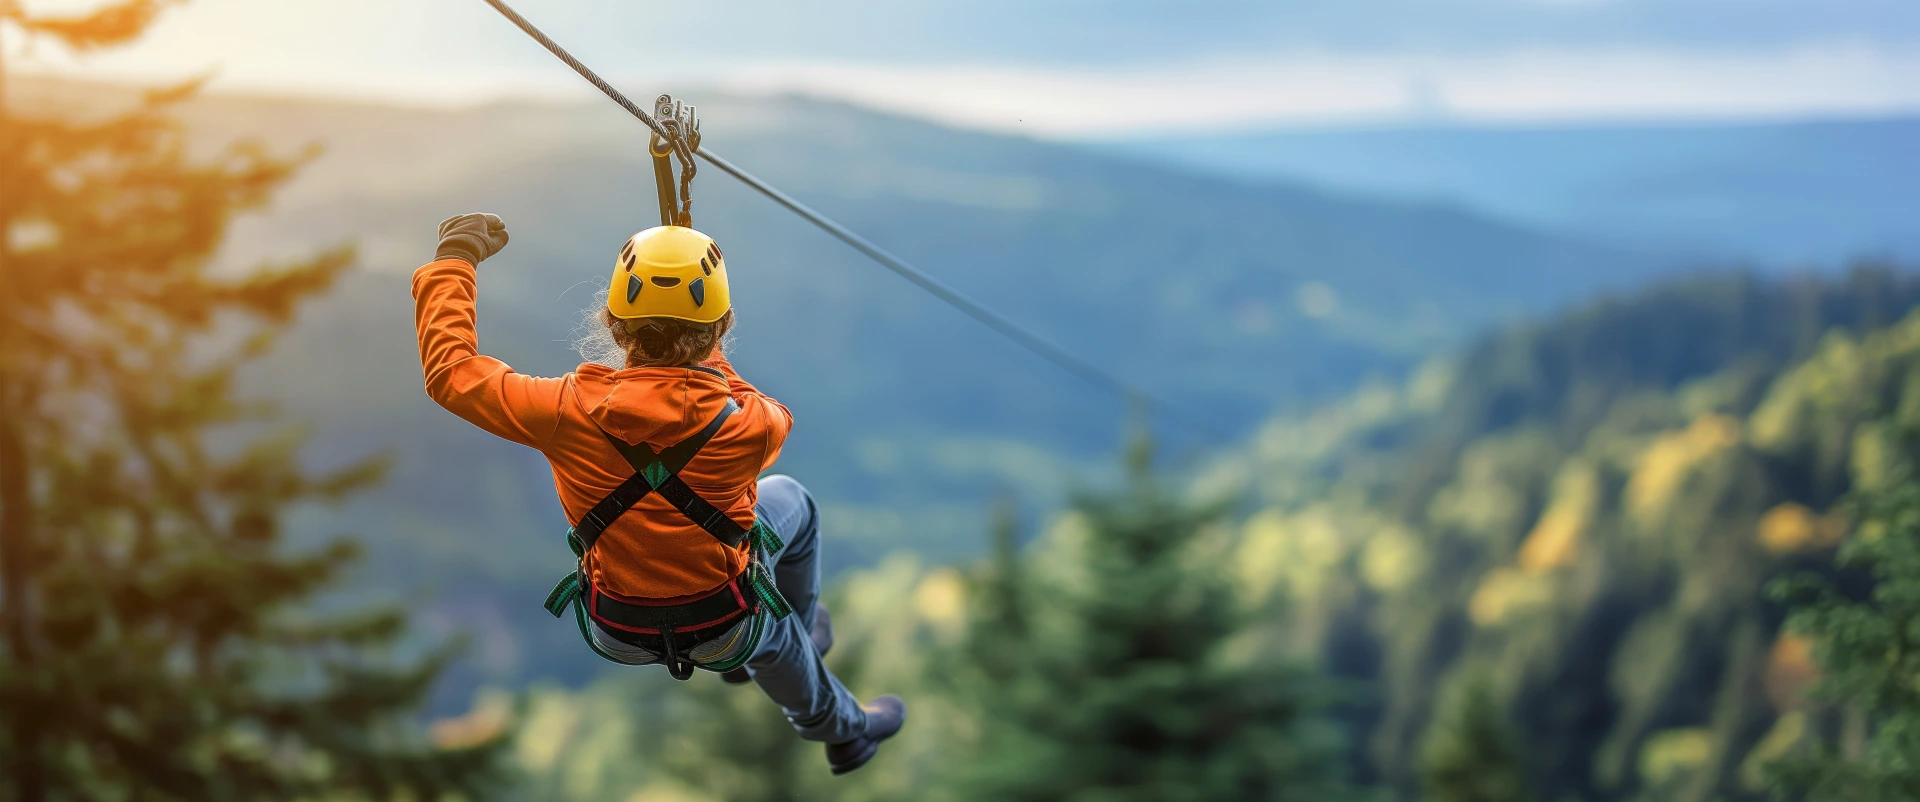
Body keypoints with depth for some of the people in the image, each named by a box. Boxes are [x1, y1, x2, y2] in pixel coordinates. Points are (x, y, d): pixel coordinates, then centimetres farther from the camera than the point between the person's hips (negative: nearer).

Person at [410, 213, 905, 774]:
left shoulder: (571, 411, -27)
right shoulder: (748, 425, -28)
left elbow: (449, 371, -10)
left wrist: (454, 261, 3)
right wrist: (710, 360, 13)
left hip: (617, 637, 2)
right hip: (724, 631, -1)